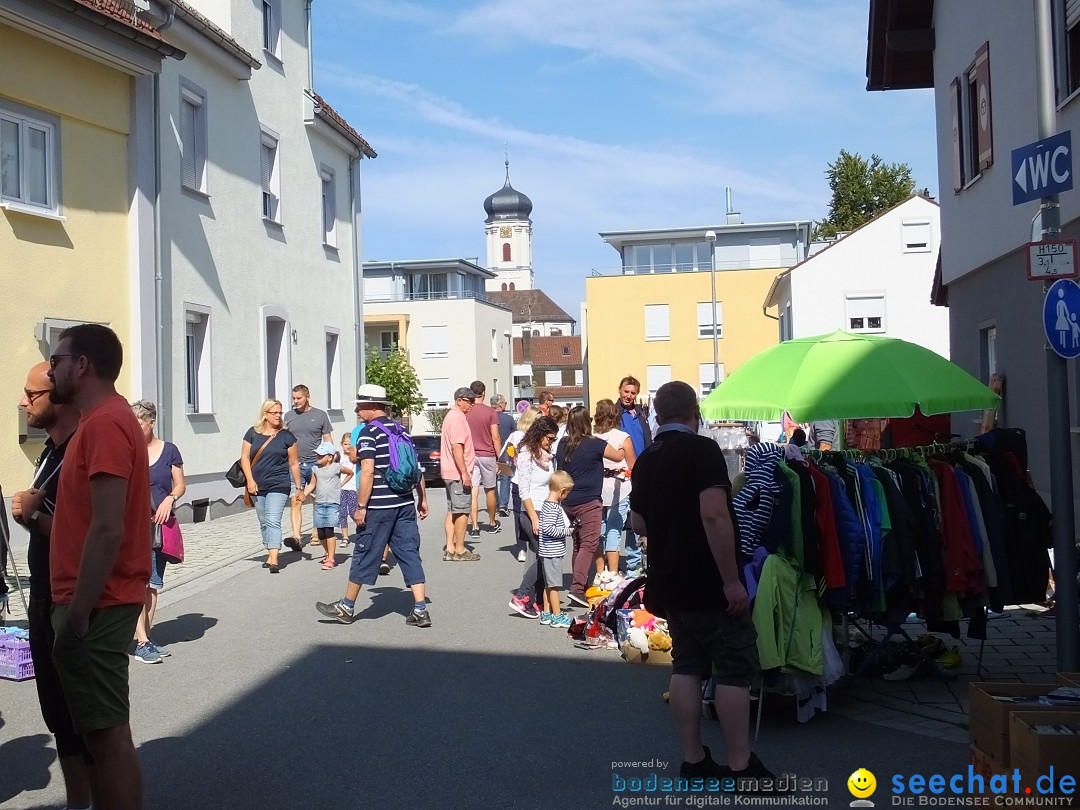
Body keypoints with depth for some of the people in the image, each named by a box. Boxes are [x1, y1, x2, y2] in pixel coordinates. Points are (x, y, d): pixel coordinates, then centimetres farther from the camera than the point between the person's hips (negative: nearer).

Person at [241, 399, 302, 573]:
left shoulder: (286, 436, 0)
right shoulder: (253, 433, 5)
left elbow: (294, 463, 4)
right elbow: (245, 457, 5)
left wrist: (298, 487, 4)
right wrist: (250, 480, -6)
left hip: (279, 485, -3)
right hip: (257, 486, 3)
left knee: (273, 521, -15)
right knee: (264, 523, 13)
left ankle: (274, 560, -21)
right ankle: (270, 555, 27)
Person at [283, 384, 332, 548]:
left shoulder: (320, 415, 4)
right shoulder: (288, 416, 10)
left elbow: (328, 440, 7)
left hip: (316, 464, -1)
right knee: (295, 501, -11)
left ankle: (316, 534, 20)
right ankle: (296, 537, -18)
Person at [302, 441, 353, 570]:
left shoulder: (336, 467, -3)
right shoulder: (315, 469, 7)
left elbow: (350, 473, 13)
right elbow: (312, 484, 12)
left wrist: (341, 483, 7)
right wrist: (304, 494, -3)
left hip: (333, 503, -4)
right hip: (319, 504, 5)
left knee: (329, 529, -14)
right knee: (320, 532, 6)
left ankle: (331, 559, -11)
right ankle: (328, 553, 32)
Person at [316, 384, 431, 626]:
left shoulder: (369, 433, -10)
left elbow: (368, 471, -18)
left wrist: (361, 506, -14)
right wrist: (422, 499, 19)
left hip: (379, 506, -7)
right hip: (405, 504, 7)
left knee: (365, 555, 5)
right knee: (409, 554, 6)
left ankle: (346, 608, 20)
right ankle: (420, 610, 1)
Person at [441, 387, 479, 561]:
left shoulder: (452, 416, 17)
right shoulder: (458, 418, -15)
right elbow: (457, 447, -23)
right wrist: (465, 473, -23)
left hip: (451, 473, 10)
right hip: (458, 473, -10)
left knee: (453, 511, 12)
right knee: (462, 512, -3)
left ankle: (450, 549, 14)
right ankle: (459, 550, 2)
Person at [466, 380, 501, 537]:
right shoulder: (490, 412, -6)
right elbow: (495, 437, -7)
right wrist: (499, 459, 0)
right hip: (487, 455, -1)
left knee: (473, 492, 0)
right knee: (490, 490, 14)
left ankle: (475, 527, -3)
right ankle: (492, 524, 26)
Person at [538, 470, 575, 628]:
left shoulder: (548, 504, 10)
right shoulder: (553, 508, -20)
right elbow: (548, 528, -27)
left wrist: (569, 525, 10)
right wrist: (567, 530, -18)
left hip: (549, 552, 10)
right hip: (552, 552, -10)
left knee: (548, 584, 17)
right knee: (554, 585, -1)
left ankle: (546, 614, 25)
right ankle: (557, 616, 6)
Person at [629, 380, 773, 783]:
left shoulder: (644, 461, 9)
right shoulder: (702, 449, -14)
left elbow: (639, 523, 17)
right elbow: (714, 515, -25)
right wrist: (732, 579, -21)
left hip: (669, 583, 7)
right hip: (710, 584, -7)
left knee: (687, 666, 12)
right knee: (735, 668, 1)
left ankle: (693, 761, 15)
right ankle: (740, 766, 3)